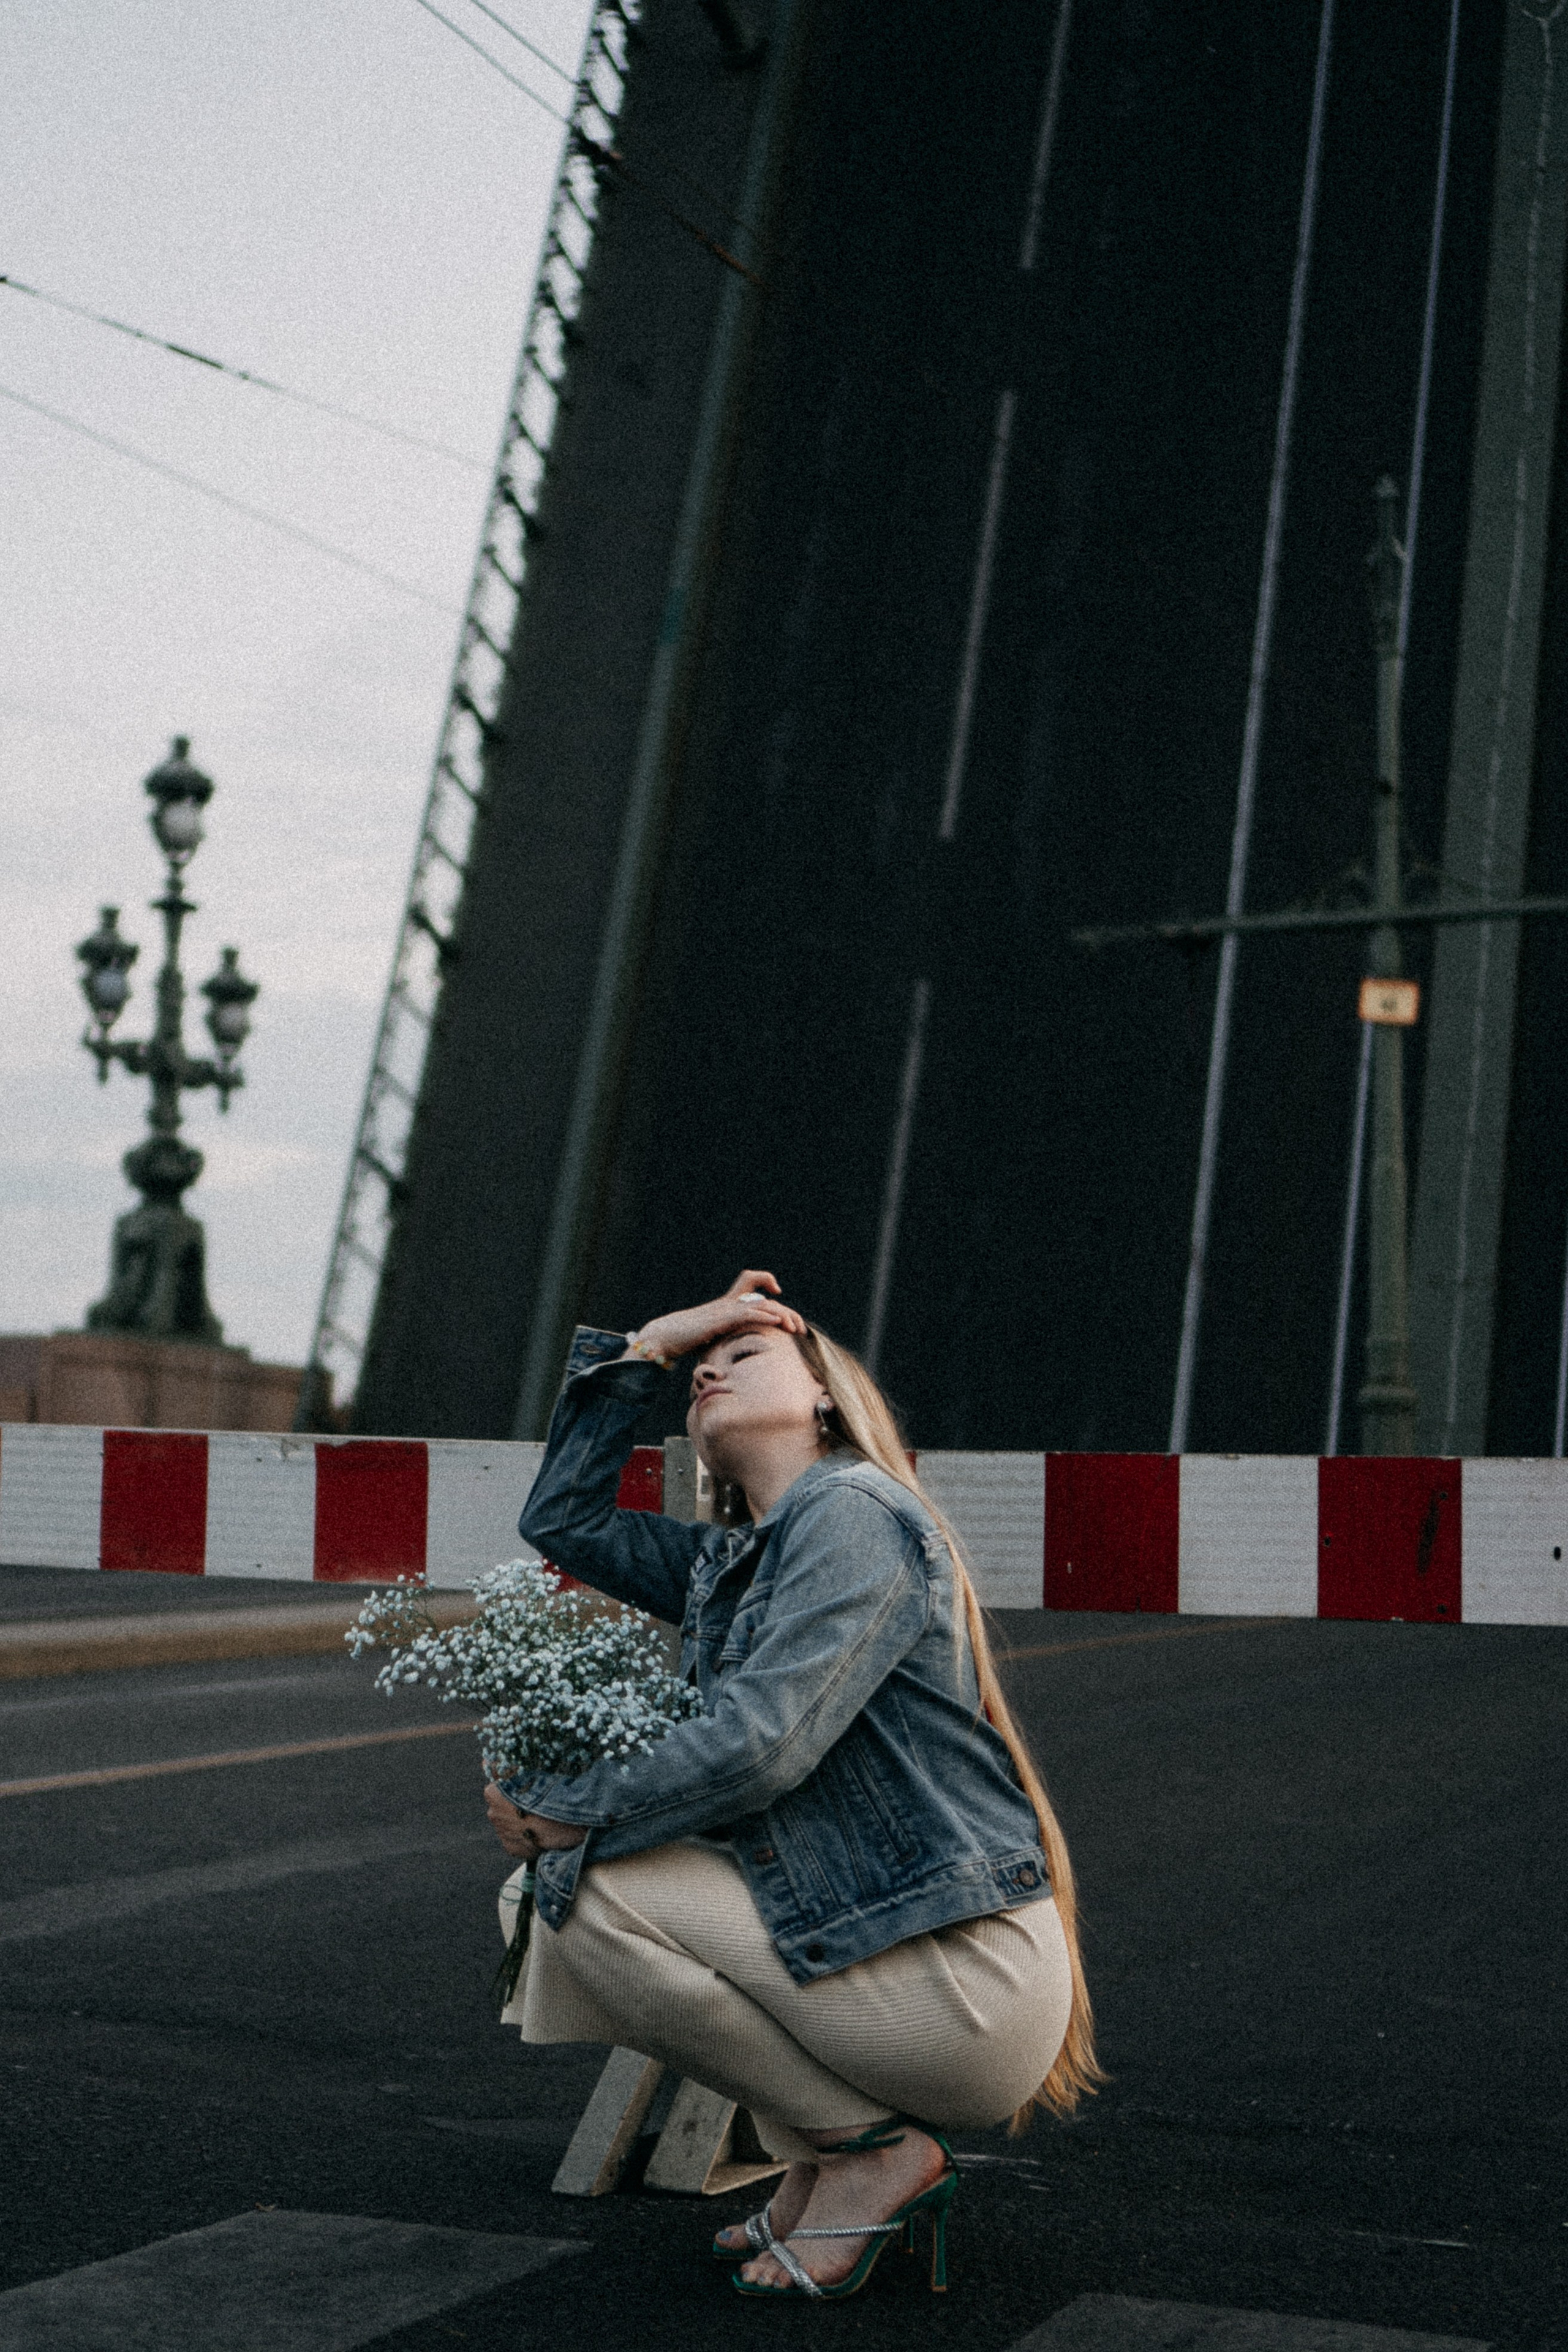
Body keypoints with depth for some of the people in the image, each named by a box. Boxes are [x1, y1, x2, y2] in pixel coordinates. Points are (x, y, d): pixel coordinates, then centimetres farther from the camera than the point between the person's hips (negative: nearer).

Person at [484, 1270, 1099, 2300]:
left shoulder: (856, 1516, -11)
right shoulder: (727, 1564, 16)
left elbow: (764, 1744, -21)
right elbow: (564, 1519, 21)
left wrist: (568, 1816, -11)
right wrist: (643, 1348, 15)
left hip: (970, 1976, -9)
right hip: (857, 1932, 9)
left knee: (592, 1888, -15)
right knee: (554, 1908, 10)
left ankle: (872, 2148, -4)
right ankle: (823, 2157, 10)